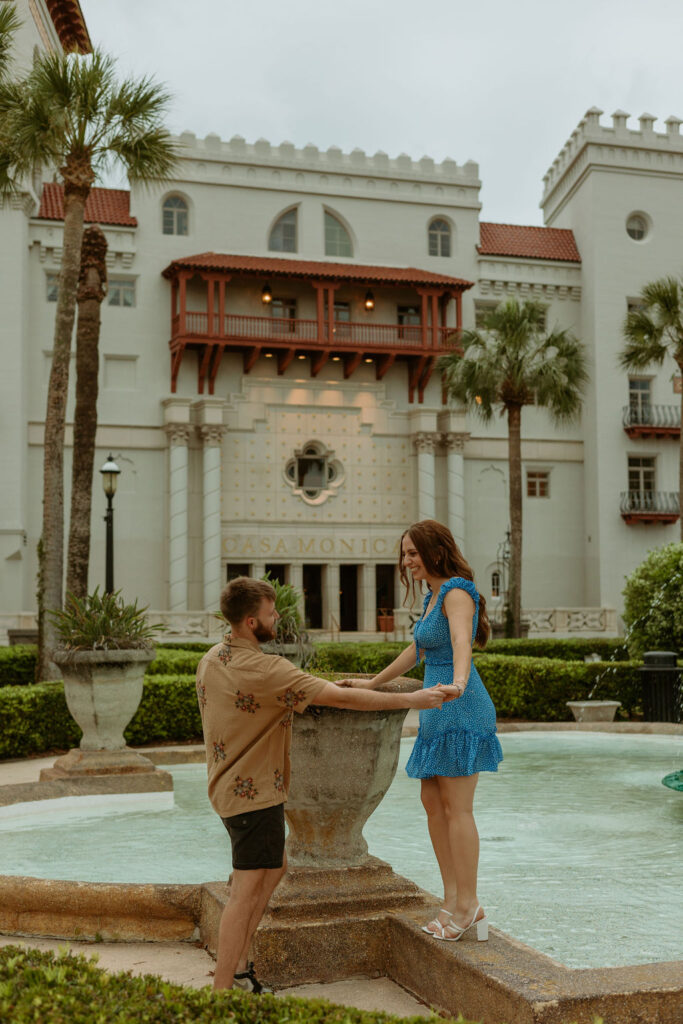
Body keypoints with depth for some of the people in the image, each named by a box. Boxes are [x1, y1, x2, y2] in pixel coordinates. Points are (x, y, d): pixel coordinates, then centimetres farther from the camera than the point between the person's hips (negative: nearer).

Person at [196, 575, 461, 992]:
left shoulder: (212, 658, 4)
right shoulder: (264, 670, -25)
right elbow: (341, 698, -23)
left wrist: (313, 689, 12)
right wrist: (412, 699, -16)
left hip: (231, 783, 10)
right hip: (253, 791, -10)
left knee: (275, 866, 22)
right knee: (246, 890, -3)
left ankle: (238, 967, 27)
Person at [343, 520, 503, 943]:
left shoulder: (457, 592, -12)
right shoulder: (434, 596, 17)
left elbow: (462, 643, -32)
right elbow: (417, 650, 29)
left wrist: (457, 682, -51)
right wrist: (373, 683, 36)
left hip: (460, 711, -10)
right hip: (439, 715, 10)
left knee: (456, 808, -5)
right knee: (433, 802, 9)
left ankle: (469, 904, 3)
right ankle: (454, 901, 14)